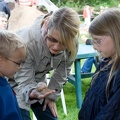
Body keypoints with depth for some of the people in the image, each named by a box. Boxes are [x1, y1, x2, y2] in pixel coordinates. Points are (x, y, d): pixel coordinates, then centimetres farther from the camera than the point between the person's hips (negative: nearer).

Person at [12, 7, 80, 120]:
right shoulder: (27, 42, -37)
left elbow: (62, 71, -4)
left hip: (37, 82, 5)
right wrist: (33, 93, -53)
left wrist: (52, 95, 1)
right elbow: (24, 82, -32)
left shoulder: (71, 44, -23)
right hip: (13, 84, -5)